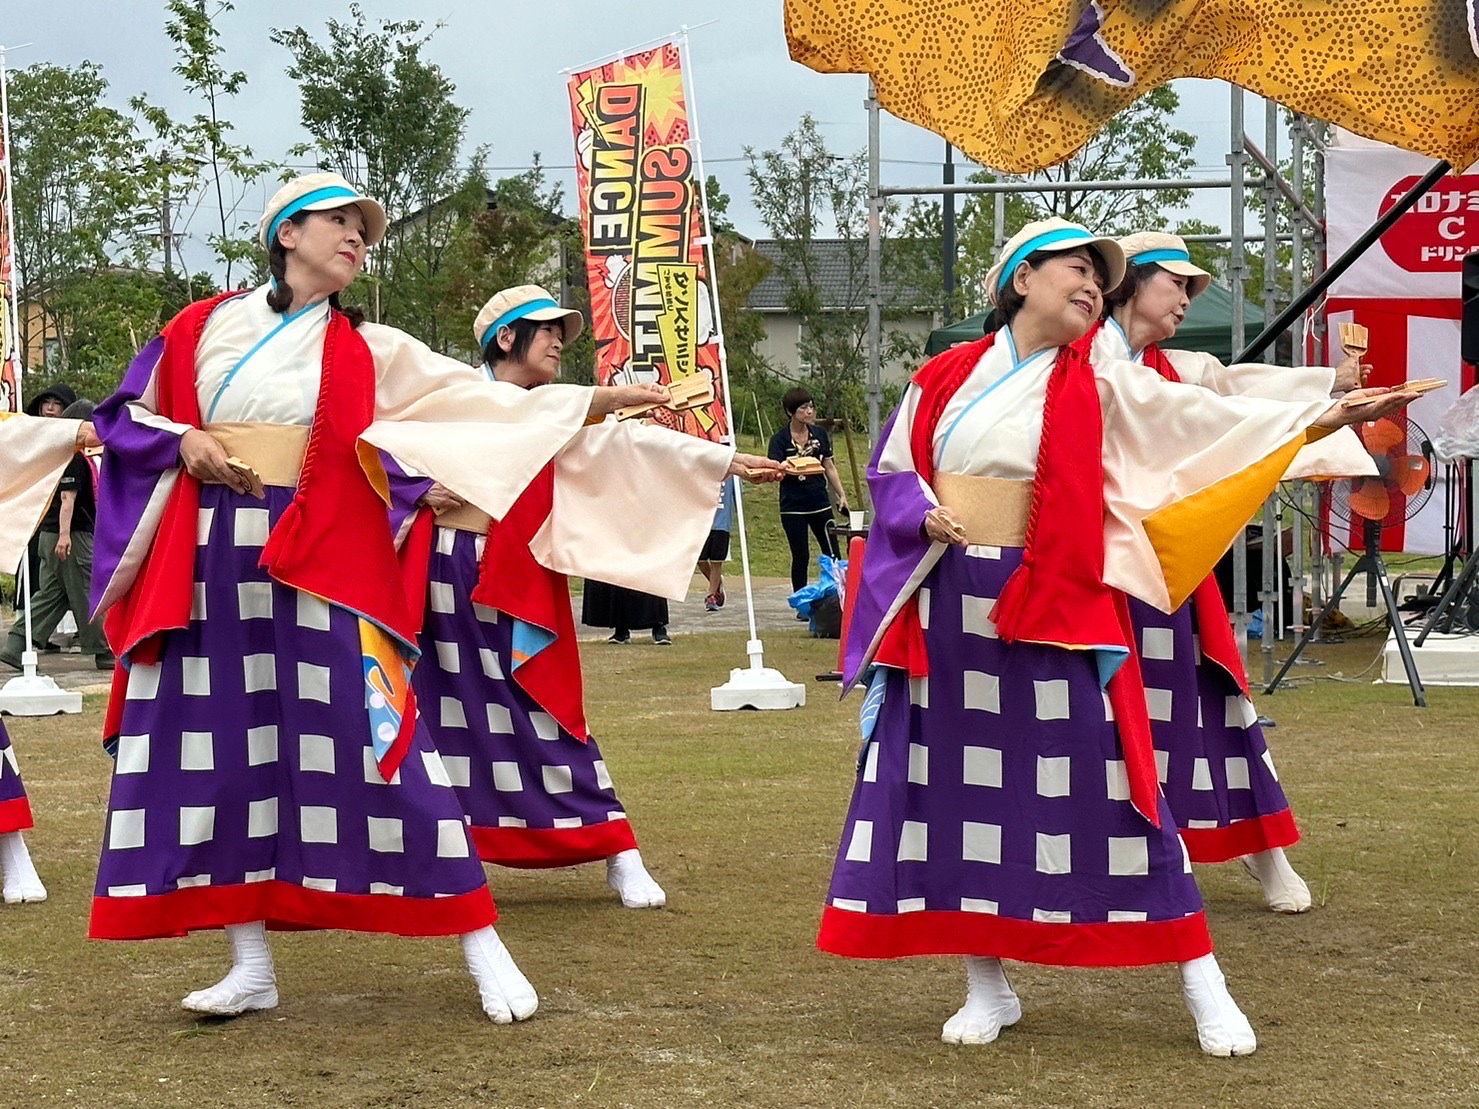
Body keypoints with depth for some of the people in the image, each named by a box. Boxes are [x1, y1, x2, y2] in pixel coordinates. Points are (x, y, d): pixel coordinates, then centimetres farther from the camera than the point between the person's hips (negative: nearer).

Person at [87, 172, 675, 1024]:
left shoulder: (367, 352, 7)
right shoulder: (203, 327, 10)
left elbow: (488, 402, 1)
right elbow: (130, 416, 14)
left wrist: (603, 400, -7)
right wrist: (186, 444, -7)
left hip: (321, 567, -2)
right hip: (204, 566, 2)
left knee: (364, 741, -7)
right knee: (218, 752, 2)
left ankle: (483, 947, -1)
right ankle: (252, 965, 13)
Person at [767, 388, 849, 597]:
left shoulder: (820, 434, 6)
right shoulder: (780, 440, -6)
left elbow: (829, 467, 13)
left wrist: (841, 495, 8)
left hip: (820, 503, 4)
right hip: (793, 507, -4)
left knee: (832, 554, 3)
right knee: (801, 557, 0)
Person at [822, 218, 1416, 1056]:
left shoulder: (1098, 387, 2)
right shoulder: (947, 379, 6)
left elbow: (1208, 418, -4)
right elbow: (891, 473, 11)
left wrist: (1327, 415, -11)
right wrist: (925, 518, -10)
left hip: (1053, 613, -2)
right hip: (947, 610, 2)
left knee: (1094, 790, -3)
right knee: (960, 791, 5)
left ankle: (1204, 985, 5)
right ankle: (989, 987, 20)